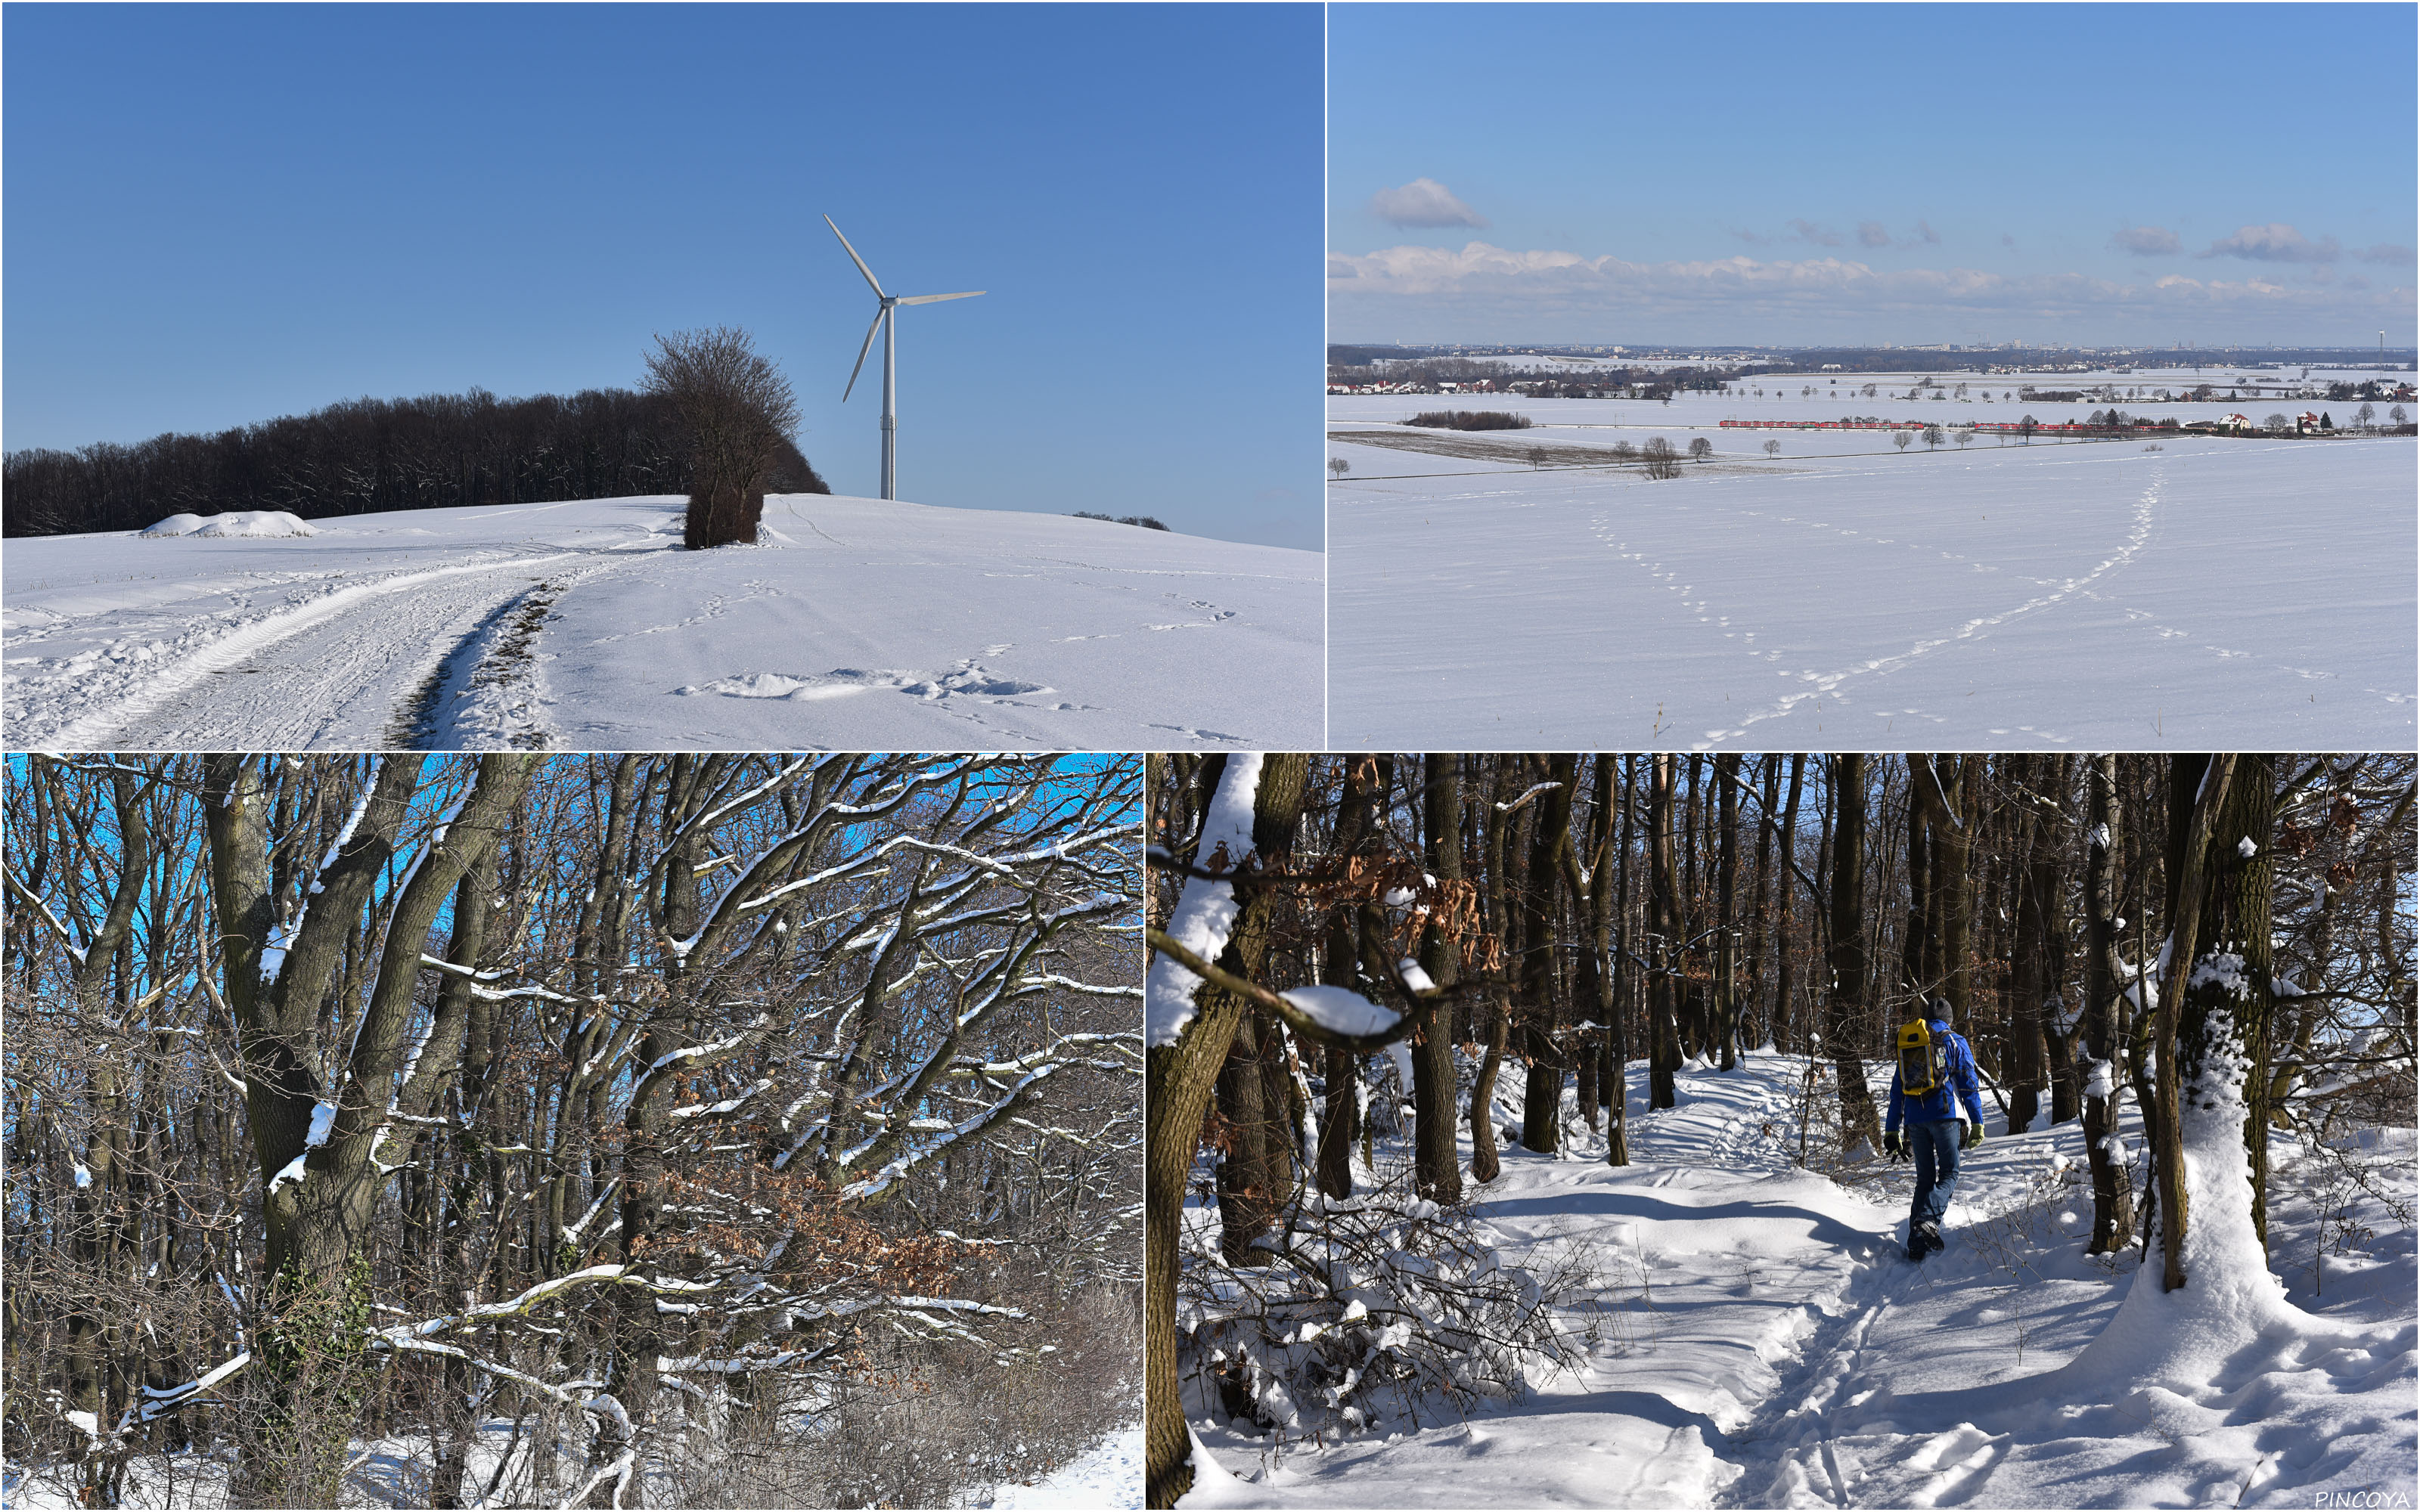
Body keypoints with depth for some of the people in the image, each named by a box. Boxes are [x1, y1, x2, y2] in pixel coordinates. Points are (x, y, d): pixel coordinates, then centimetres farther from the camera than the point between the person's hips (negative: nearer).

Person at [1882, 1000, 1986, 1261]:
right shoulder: (1954, 1042, 5)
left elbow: (1896, 1090, 16)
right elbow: (1969, 1084, -2)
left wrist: (1892, 1131, 18)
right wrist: (1977, 1124, 0)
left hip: (1914, 1119, 4)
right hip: (1944, 1114, -4)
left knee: (1924, 1178, 11)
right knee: (1949, 1173, 2)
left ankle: (1916, 1240, 0)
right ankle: (1928, 1220, -26)